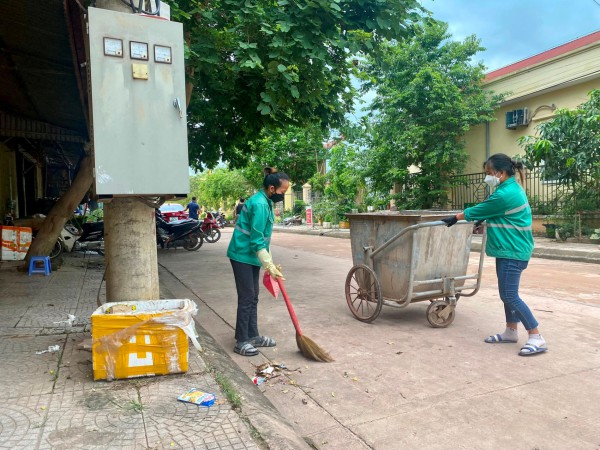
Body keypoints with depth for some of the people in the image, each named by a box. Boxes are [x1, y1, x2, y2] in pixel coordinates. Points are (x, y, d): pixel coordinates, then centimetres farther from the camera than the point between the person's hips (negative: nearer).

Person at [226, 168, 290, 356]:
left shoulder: (265, 201, 10)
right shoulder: (259, 204, -21)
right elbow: (256, 241, -22)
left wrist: (270, 262, 18)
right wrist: (270, 265, -22)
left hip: (252, 256, 10)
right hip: (243, 256, -10)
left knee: (253, 297, 14)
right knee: (246, 298, -4)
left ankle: (253, 336, 23)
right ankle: (241, 341, 6)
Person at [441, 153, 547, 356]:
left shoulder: (504, 195, -20)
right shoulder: (513, 188, 11)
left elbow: (477, 211, -11)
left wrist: (455, 218, 1)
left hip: (512, 251, -10)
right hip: (509, 249, 10)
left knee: (510, 295, -8)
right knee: (508, 294, 15)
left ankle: (537, 338, -1)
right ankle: (511, 331, 26)